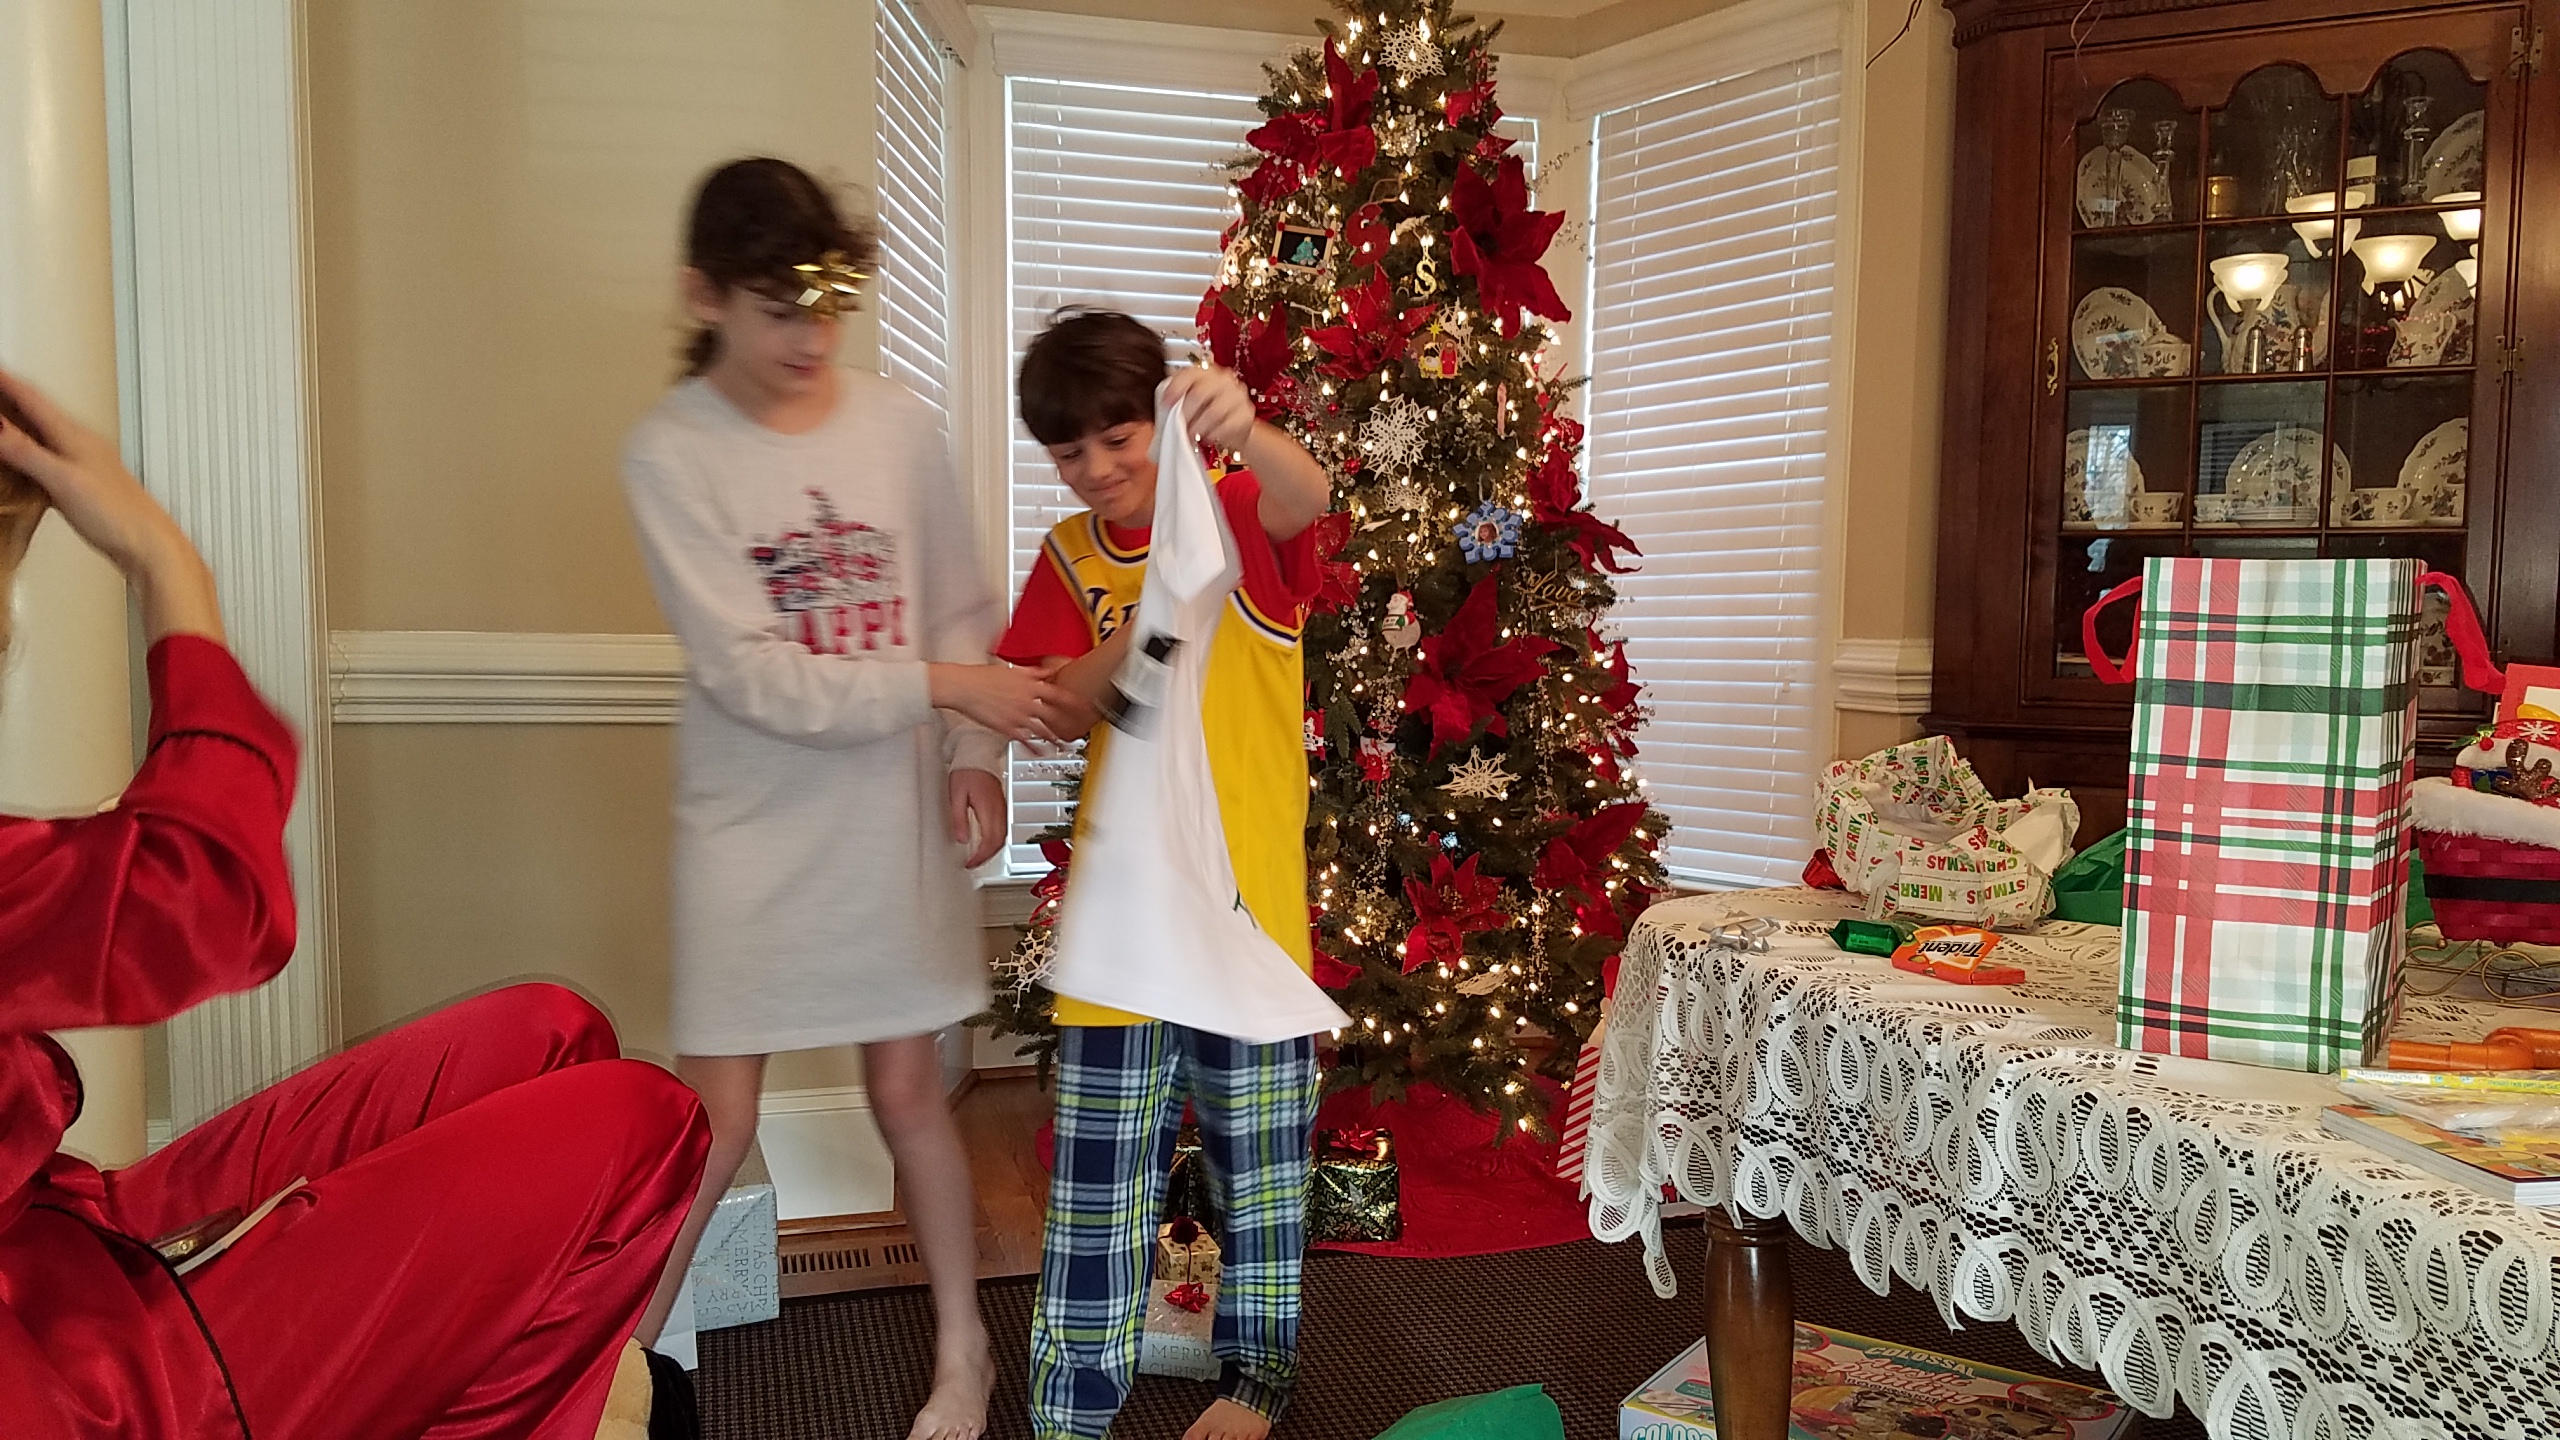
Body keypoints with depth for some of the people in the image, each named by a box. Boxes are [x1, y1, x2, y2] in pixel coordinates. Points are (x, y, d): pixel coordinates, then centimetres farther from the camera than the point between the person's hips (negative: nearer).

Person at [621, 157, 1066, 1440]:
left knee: (906, 1088, 12)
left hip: (896, 810, 2)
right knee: (713, 1118, 5)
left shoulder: (898, 426, -3)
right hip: (751, 824, -2)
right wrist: (938, 686, -21)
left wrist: (974, 756, -7)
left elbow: (962, 610, 5)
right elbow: (748, 673, -16)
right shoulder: (670, 451, -10)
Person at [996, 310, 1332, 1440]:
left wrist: (1244, 431, -52)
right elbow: (1065, 711, -3)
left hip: (1249, 894, -2)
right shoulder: (1071, 556, 6)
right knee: (1100, 1168, 10)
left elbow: (1307, 498, -30)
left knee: (1258, 1158, 13)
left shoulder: (1236, 513, -6)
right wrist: (1146, 626, -21)